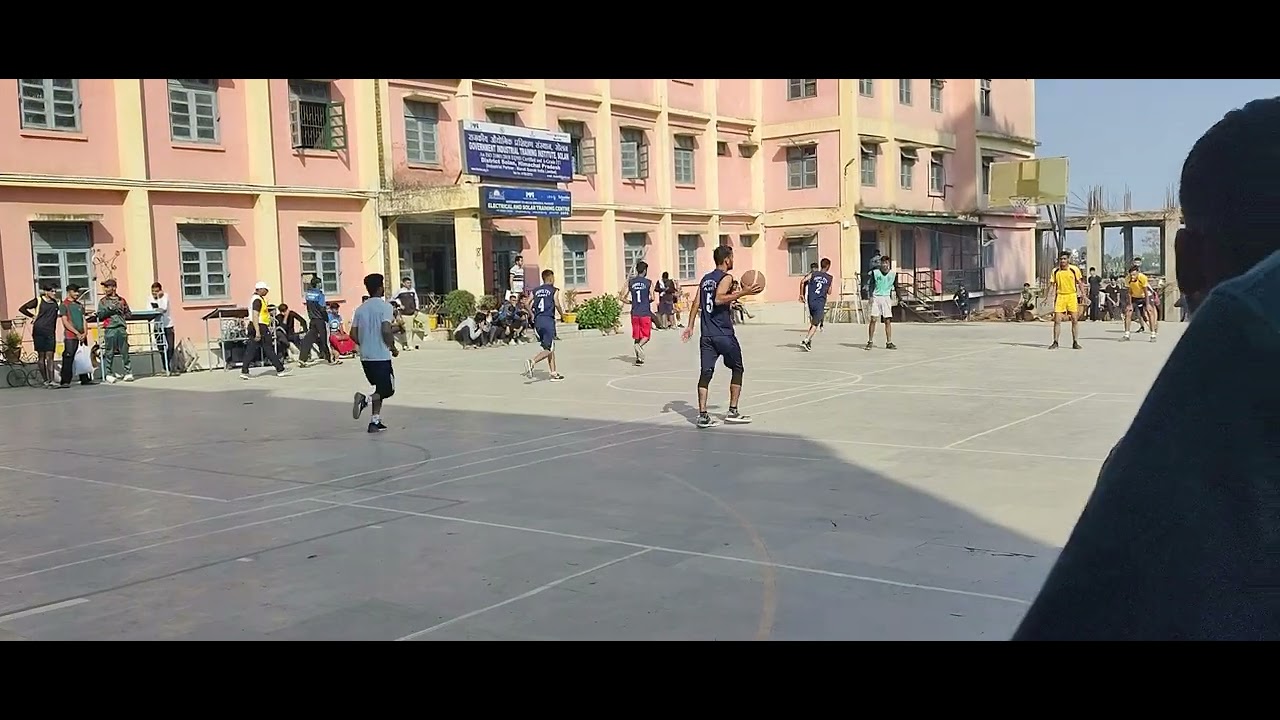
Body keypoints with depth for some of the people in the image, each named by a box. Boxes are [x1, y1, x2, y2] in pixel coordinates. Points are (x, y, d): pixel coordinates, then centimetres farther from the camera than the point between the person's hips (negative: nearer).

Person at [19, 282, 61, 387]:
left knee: (50, 356, -4)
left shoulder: (55, 303, 12)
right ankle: (45, 380, 7)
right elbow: (22, 309, 1)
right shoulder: (38, 300, -1)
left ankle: (51, 380, -10)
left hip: (50, 332, 3)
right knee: (41, 356, 3)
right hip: (39, 331, -3)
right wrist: (33, 316, 2)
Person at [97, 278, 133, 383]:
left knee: (125, 351, -1)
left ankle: (128, 373, 3)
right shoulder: (103, 301, 9)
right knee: (109, 353, -2)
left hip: (121, 328, 2)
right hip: (110, 329, -2)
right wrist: (110, 310, -12)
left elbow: (128, 314, 20)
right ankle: (108, 374, 5)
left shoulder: (121, 300, 15)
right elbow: (100, 315, -2)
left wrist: (122, 314, 2)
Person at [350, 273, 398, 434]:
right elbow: (386, 330, -20)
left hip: (365, 356, 7)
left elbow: (353, 334, 7)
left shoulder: (360, 308, 9)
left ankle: (375, 422, 14)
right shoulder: (385, 306, -10)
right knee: (388, 390, 4)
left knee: (379, 388, 19)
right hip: (381, 356, -7)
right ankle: (365, 399, -21)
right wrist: (393, 348, -6)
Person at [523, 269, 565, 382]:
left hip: (538, 321, 6)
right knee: (549, 349, -6)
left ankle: (554, 374, 16)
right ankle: (531, 362, -29)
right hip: (548, 320, -6)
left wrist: (532, 315, 17)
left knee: (549, 348, 15)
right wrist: (562, 314, 6)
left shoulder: (535, 290, 14)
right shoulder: (553, 290, 0)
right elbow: (557, 304, -11)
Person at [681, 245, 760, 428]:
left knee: (705, 373, 2)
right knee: (737, 369, 11)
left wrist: (690, 326, 13)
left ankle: (703, 415, -7)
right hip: (724, 335, -6)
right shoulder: (726, 278, -6)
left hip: (707, 335, 6)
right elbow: (719, 299, -22)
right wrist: (743, 293, -22)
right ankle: (732, 411, 9)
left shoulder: (705, 279, 15)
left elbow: (696, 304, 11)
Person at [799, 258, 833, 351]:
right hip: (820, 303, -3)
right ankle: (805, 341, -18)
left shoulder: (813, 274, 5)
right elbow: (829, 291, 13)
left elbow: (802, 281, -8)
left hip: (810, 301, 3)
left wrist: (801, 294, 1)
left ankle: (809, 341, 21)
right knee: (815, 324, -2)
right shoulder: (829, 278, 4)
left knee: (813, 322, 22)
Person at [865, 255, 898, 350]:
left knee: (888, 321, 0)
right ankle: (870, 342, 4)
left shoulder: (893, 274, 4)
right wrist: (871, 296, -14)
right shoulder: (875, 272, -1)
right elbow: (872, 285, -2)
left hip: (887, 298, 1)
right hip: (876, 297, -1)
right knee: (873, 319, -5)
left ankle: (889, 343, 6)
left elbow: (896, 287, 11)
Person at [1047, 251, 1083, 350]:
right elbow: (1052, 285, 7)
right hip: (1060, 296, 1)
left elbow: (1080, 283, 4)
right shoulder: (1055, 271, 2)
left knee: (1075, 320, -1)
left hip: (1072, 295, -1)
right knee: (1057, 320, -3)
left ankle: (1075, 342, 7)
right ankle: (1055, 343, 5)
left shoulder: (1075, 269, -2)